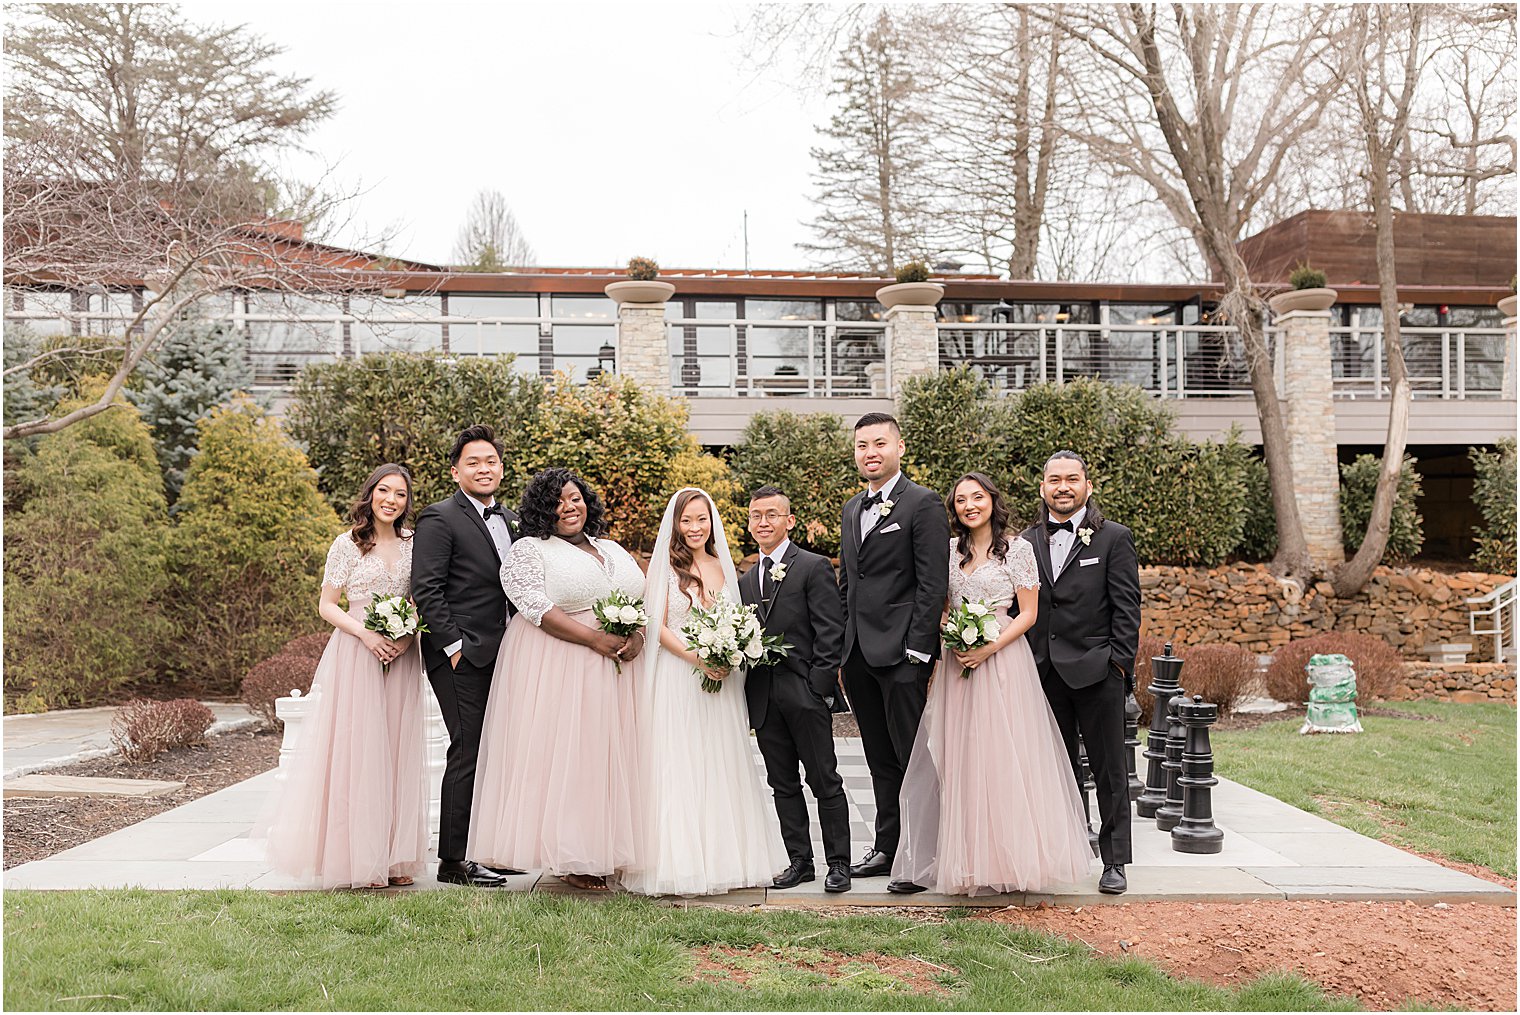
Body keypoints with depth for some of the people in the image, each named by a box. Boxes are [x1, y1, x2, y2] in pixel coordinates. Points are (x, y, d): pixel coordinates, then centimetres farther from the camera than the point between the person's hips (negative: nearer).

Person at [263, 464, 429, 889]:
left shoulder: (413, 543, 9)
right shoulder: (348, 544, -2)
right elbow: (327, 606, -2)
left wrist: (409, 632, -6)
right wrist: (366, 634, -16)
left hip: (401, 656, 4)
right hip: (356, 656, -4)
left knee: (397, 751, 6)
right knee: (356, 749, -4)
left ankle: (394, 856, 13)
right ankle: (358, 858, 3)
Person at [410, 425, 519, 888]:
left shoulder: (510, 520, 17)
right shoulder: (439, 519, -7)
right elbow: (426, 590, -12)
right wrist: (453, 646, -16)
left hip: (503, 655, 8)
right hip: (462, 657, -7)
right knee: (467, 753, -6)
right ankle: (452, 861, 2)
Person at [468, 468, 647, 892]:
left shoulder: (614, 551, 17)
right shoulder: (528, 551, -2)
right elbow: (535, 606, -15)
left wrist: (637, 637, -6)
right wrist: (595, 639, -20)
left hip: (615, 671, 6)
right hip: (555, 669, -6)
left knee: (610, 755, 6)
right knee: (560, 756, -5)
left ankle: (607, 850, 13)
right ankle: (569, 859, 2)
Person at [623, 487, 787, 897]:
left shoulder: (724, 566, 12)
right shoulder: (667, 566, -1)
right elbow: (657, 626, -7)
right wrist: (697, 658, -17)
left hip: (720, 680, 4)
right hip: (676, 678, -4)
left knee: (720, 766, 7)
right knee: (677, 767, -4)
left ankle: (725, 857, 14)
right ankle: (681, 861, 0)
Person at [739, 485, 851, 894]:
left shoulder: (815, 567, -4)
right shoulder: (747, 579, 16)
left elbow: (830, 632, -9)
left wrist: (819, 687, -14)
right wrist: (747, 695, 4)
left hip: (805, 693, -6)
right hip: (763, 698, 6)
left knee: (825, 782, 1)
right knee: (783, 784, 10)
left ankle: (839, 864, 9)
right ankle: (799, 861, 19)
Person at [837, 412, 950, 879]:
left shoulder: (923, 504, -6)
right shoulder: (852, 509, 17)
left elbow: (933, 584, -12)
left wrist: (918, 649, -17)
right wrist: (841, 646, 13)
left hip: (901, 653, -7)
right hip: (857, 655, 7)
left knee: (913, 757, -2)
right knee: (880, 759, 14)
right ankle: (887, 847, 23)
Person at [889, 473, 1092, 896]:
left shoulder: (1018, 548, -2)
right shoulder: (950, 550, 11)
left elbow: (1028, 613, -4)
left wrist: (989, 648, -15)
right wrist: (940, 653, 6)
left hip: (1002, 662, -4)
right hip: (956, 662, 5)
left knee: (1004, 759, -4)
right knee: (958, 761, 3)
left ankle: (1011, 857, 7)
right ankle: (965, 858, 8)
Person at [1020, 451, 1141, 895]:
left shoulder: (1114, 538, 1)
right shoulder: (1028, 541, 10)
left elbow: (1126, 608, -3)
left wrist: (1119, 664, -10)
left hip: (1095, 672, -3)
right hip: (1044, 672, 3)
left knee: (1109, 770, 3)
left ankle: (1115, 861, 11)